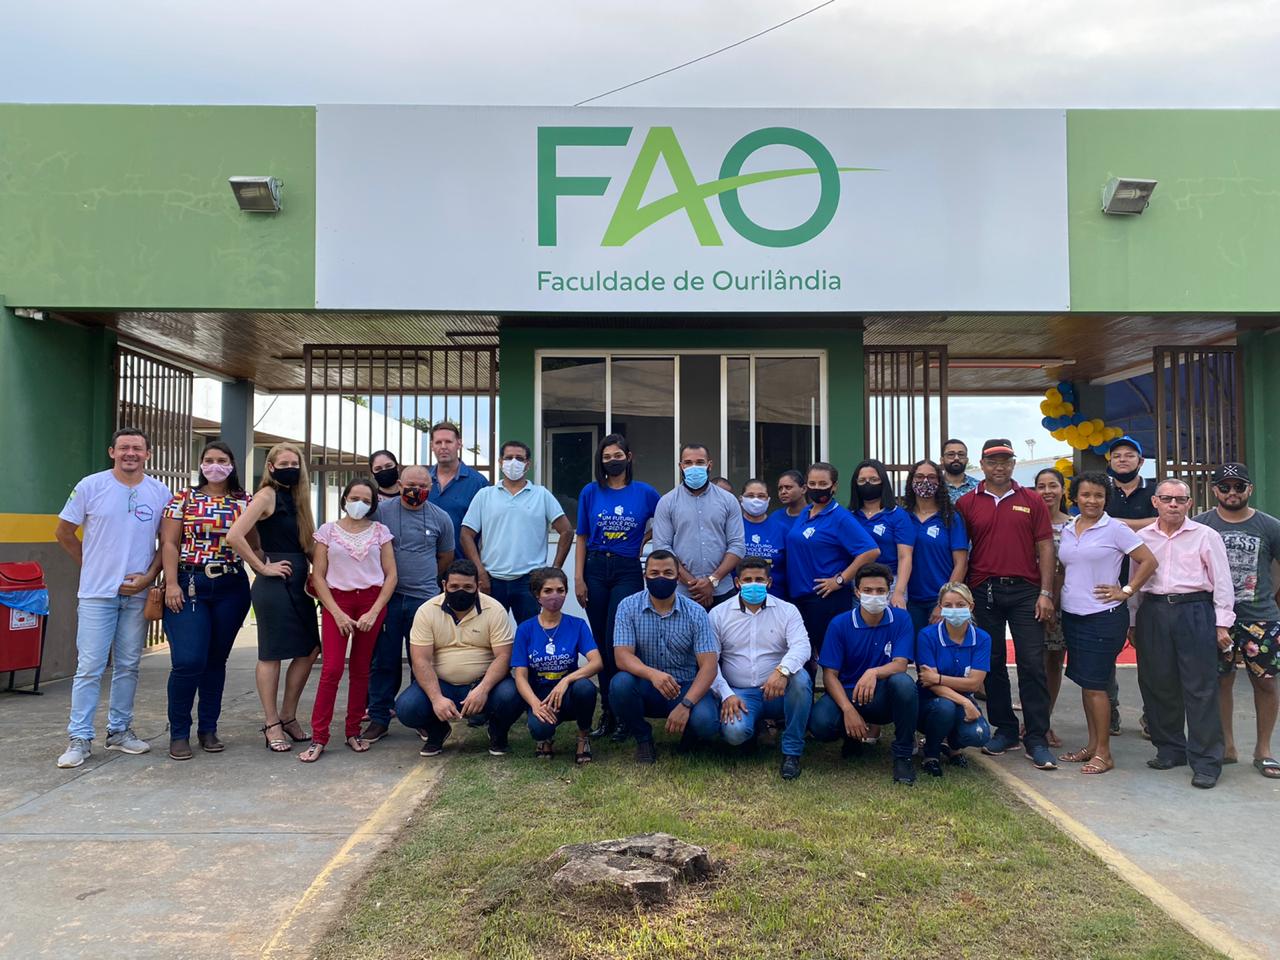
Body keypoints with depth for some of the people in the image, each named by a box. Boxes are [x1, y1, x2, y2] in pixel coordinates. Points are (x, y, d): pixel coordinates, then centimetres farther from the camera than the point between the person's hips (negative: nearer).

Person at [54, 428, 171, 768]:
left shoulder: (160, 493, 3)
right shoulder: (91, 486, -2)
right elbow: (64, 533, 6)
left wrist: (149, 575, -4)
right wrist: (92, 565, 5)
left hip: (138, 593, 2)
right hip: (97, 593, -2)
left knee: (128, 666, 11)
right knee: (89, 667, -3)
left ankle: (120, 731, 22)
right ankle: (79, 738, 5)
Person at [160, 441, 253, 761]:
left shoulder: (245, 503, 7)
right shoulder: (183, 499, 4)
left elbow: (253, 546, 7)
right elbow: (169, 544, -1)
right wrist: (171, 584, -9)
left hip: (231, 588, 2)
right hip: (189, 586, -2)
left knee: (216, 660, 9)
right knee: (188, 660, -9)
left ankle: (209, 729, 21)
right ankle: (179, 733, 7)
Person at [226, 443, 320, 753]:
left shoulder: (296, 497, 15)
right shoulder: (267, 495, -8)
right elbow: (234, 536, -19)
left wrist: (315, 572, 3)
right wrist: (263, 568, -13)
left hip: (299, 584, 8)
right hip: (275, 584, -8)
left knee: (309, 650, 8)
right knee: (272, 653, 1)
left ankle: (288, 717, 22)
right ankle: (272, 725, 11)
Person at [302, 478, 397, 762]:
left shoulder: (380, 531, 6)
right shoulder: (328, 530, 4)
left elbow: (391, 575, 3)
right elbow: (318, 576, 2)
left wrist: (374, 612, -6)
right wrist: (337, 613, -7)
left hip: (372, 601, 1)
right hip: (336, 600, -1)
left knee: (360, 669, 5)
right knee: (332, 668, -9)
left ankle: (353, 731, 16)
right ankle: (318, 738, -4)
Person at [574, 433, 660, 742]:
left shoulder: (645, 493, 1)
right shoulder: (590, 492, 5)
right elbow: (581, 538, 6)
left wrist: (644, 540, 2)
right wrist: (578, 578, 0)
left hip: (628, 572, -2)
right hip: (596, 569, 2)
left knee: (617, 643, -10)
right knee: (601, 642, 7)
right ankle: (607, 711, 16)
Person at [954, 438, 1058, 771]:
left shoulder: (1031, 501, 6)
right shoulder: (967, 504, 6)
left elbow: (1045, 548, 4)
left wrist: (1045, 592, -3)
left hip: (1025, 591, -1)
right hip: (983, 591, 1)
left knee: (1032, 664, -3)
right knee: (993, 663, 8)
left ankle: (1037, 740, 2)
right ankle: (1004, 730, 20)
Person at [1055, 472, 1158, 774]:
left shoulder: (1115, 529, -7)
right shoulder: (1066, 530, 11)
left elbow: (1149, 561, -7)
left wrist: (1126, 591, -10)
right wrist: (1055, 600, 12)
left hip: (1104, 616, -6)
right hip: (1072, 615, 6)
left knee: (1095, 684, -6)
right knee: (1084, 682, 12)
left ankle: (1103, 753, 3)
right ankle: (1092, 744, 22)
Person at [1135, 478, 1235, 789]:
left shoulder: (1206, 536, 2)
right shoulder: (1142, 537, 11)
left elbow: (1222, 582, 2)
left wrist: (1222, 624, -2)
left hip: (1195, 612, -3)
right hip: (1154, 613, 3)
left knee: (1200, 688, -4)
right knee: (1158, 685, 8)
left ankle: (1205, 762, 2)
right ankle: (1170, 749, 24)